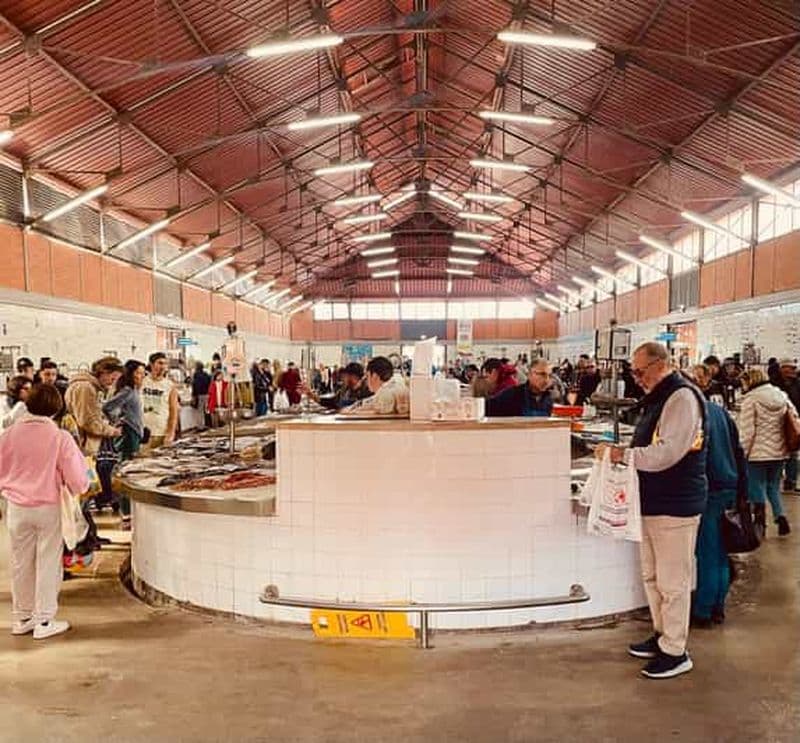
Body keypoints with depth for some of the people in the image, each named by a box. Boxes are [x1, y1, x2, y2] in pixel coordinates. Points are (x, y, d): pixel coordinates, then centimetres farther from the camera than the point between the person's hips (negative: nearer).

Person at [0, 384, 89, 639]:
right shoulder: (60, 437, -15)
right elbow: (78, 482, -13)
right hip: (48, 507, -3)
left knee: (21, 563, 16)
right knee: (48, 564, 8)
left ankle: (22, 618, 28)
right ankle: (44, 622, 14)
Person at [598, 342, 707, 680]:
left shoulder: (682, 397, -18)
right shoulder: (657, 398, 13)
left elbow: (666, 453, -26)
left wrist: (622, 454, -23)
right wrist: (622, 453, 5)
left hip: (675, 505, -10)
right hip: (653, 501, 10)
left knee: (672, 581, 2)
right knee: (652, 575, 19)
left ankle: (675, 652, 15)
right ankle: (663, 635, 34)